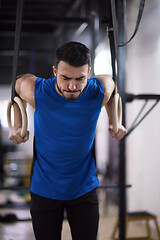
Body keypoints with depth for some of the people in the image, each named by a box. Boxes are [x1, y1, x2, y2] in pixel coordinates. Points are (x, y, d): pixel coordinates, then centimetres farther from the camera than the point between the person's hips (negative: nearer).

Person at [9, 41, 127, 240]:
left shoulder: (100, 91, -16)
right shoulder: (35, 91, -19)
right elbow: (18, 83, 5)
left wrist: (114, 123, 6)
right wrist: (17, 125, 2)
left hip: (84, 189, 1)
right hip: (44, 191, -1)